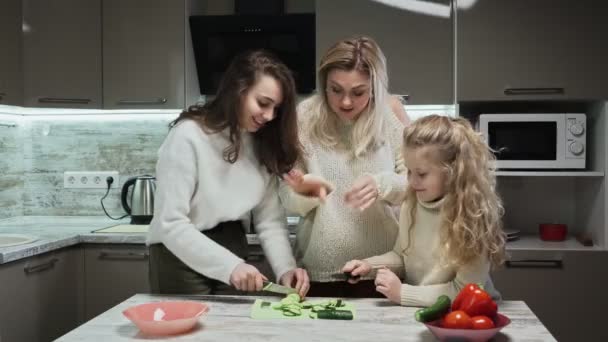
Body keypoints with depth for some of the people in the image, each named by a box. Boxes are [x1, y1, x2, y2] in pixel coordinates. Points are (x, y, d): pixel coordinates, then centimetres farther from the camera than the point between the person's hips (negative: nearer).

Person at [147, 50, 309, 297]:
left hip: (233, 247, 6)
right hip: (182, 258, -6)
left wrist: (285, 269, -19)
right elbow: (171, 225, -23)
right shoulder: (188, 137, -20)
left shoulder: (263, 142, 0)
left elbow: (270, 219, -4)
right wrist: (229, 266, -30)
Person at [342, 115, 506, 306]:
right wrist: (370, 265, -2)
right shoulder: (411, 204, -1)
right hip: (417, 311, 4)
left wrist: (403, 293, -17)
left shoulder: (474, 215, -18)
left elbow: (465, 291, -17)